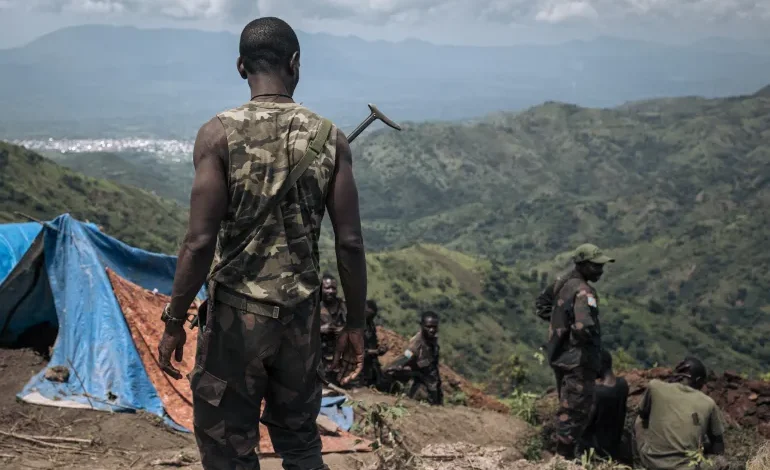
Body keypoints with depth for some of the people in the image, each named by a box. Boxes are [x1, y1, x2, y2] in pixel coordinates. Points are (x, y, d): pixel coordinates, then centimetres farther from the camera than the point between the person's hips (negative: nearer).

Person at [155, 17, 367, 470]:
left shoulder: (219, 134, -9)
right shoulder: (331, 138, -1)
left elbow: (201, 242, -14)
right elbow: (350, 243, -2)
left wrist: (174, 321, -4)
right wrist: (356, 325, 8)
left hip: (236, 316, -3)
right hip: (302, 317, 3)